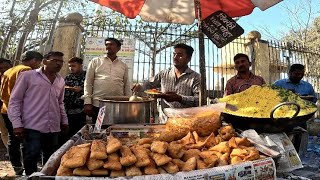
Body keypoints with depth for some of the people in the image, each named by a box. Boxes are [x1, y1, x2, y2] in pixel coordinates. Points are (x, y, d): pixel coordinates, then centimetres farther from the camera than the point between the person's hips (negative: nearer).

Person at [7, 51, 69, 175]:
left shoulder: (60, 81, 13)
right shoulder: (27, 75, -2)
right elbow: (15, 100, -3)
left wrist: (64, 121, 19)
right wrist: (17, 124, -9)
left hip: (54, 127, 5)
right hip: (33, 127, -4)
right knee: (31, 157, 2)